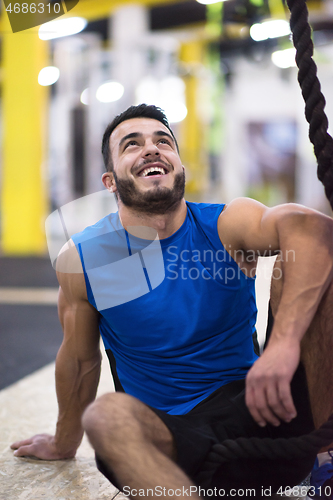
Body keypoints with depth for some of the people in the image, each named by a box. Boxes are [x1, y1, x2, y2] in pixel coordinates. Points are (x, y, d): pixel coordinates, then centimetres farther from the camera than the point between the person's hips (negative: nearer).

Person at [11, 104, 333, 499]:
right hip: (170, 436, 0)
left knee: (298, 267, -20)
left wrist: (284, 341, -44)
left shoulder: (227, 224, -6)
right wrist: (64, 444, 26)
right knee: (107, 415, -36)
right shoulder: (82, 258, -2)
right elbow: (79, 359, 12)